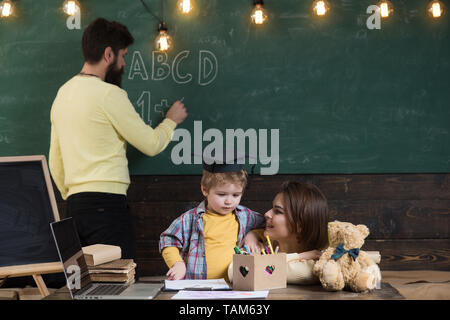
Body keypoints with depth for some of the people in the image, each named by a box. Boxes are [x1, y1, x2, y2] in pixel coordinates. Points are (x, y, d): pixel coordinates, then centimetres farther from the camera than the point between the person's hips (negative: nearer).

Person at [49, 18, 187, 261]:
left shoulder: (63, 93, 16)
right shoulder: (108, 94, -9)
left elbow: (55, 162, 20)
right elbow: (151, 144, -2)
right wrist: (171, 121, 17)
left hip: (74, 205, 9)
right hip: (106, 203, -9)